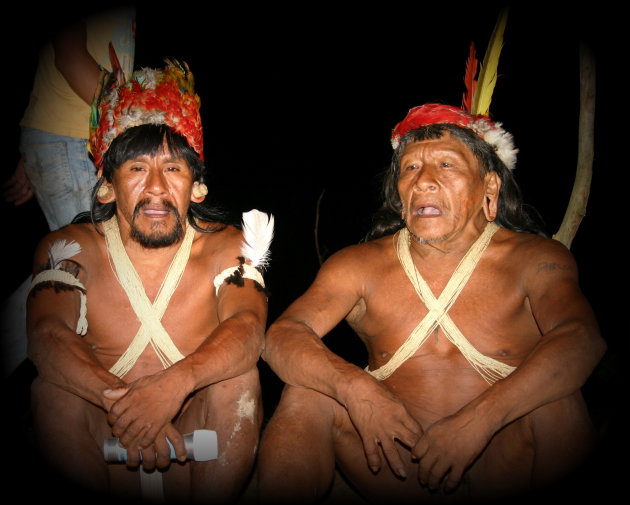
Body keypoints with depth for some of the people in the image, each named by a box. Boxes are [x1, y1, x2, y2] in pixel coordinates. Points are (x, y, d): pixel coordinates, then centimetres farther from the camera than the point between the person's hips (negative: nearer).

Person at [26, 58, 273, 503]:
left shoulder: (227, 247, -6)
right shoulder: (70, 248, -3)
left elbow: (248, 327, -24)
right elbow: (47, 335, -20)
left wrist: (174, 383, -44)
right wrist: (118, 400, -40)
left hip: (201, 444, 0)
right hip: (101, 445, 1)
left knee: (238, 375, -28)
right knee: (53, 387, -25)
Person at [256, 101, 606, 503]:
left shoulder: (535, 259, -5)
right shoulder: (360, 266, 1)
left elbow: (582, 339, -23)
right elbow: (281, 336, -10)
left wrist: (478, 419, -36)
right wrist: (354, 387, -30)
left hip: (505, 465, -1)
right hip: (397, 473, 2)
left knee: (552, 394, -28)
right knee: (307, 392, -18)